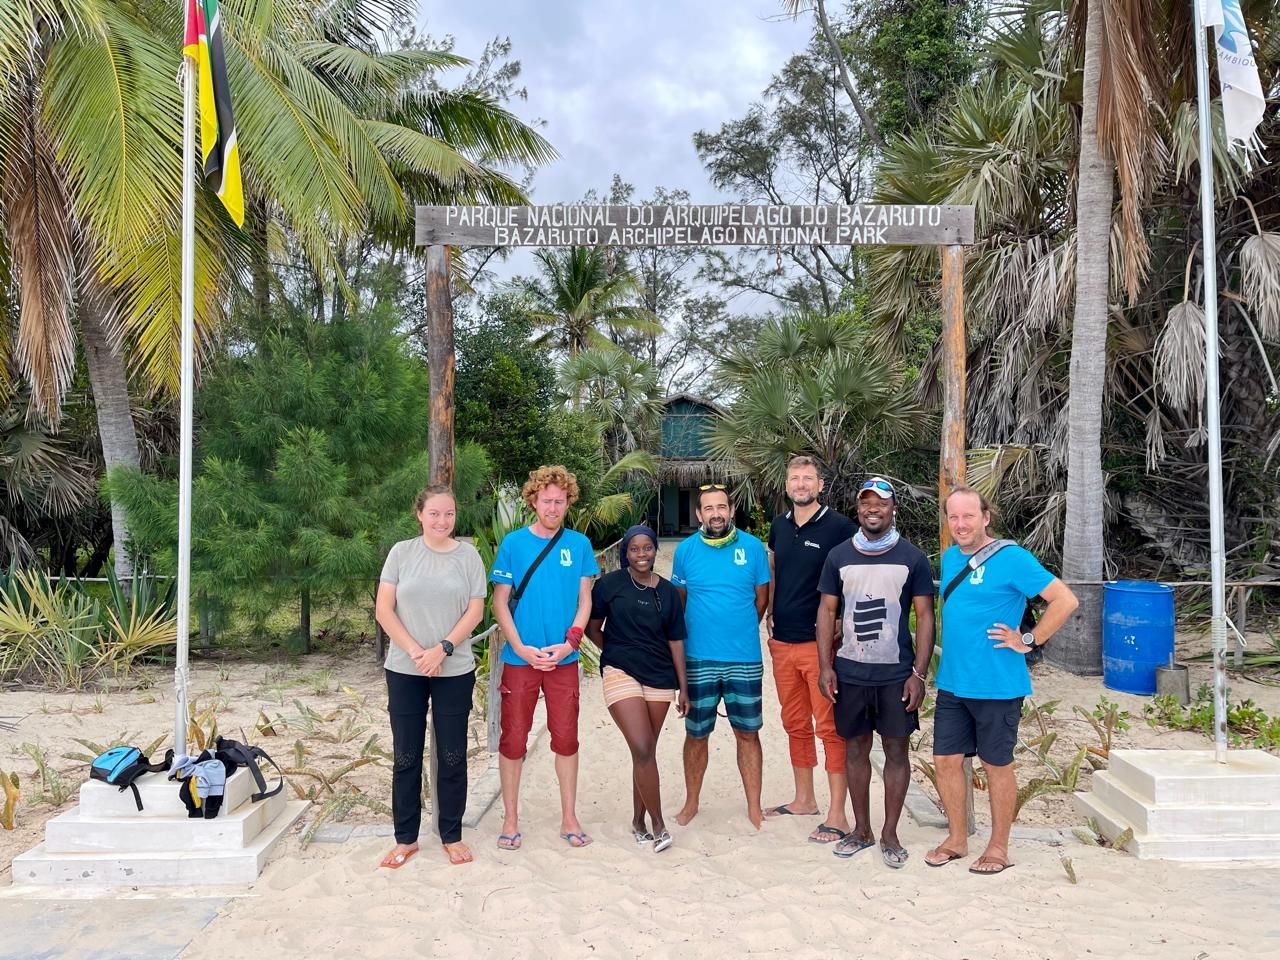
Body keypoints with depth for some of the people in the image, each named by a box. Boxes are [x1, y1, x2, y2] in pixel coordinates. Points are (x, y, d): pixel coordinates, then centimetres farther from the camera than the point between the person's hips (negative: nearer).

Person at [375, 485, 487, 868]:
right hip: (404, 670, 1)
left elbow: (475, 611, -2)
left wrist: (443, 649, -13)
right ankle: (405, 838, 21)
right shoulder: (401, 552, 1)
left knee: (452, 755, 7)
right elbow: (384, 610, -2)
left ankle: (451, 836, 21)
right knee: (406, 756, 8)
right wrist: (415, 651, -10)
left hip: (455, 670, 0)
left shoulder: (468, 555, 0)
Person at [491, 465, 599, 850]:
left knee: (566, 738, 8)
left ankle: (569, 818, 22)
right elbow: (500, 602, -2)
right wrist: (521, 648, -13)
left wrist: (569, 642, -10)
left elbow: (584, 600, 4)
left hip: (564, 658, 1)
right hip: (520, 658, -1)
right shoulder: (513, 543, -2)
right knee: (513, 739, 6)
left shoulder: (578, 544, 2)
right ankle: (510, 819, 21)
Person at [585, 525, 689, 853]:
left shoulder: (667, 591, 5)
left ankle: (638, 820, 25)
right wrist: (615, 652, 4)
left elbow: (676, 641, 7)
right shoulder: (609, 584, -3)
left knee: (646, 752, 10)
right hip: (621, 674, -3)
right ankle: (658, 824, 1)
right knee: (642, 749, -13)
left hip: (660, 678, 3)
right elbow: (592, 627, 7)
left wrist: (683, 687, 6)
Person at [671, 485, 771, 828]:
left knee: (748, 734, 8)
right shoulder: (686, 550, 0)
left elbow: (761, 598, 8)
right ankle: (691, 803, 28)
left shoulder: (752, 547, -2)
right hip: (698, 659, 0)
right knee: (696, 734, 10)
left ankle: (754, 807, 22)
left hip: (745, 659, 0)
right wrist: (703, 630, 10)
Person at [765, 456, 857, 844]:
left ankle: (837, 814, 5)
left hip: (821, 643, -6)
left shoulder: (839, 527, -9)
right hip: (782, 642, 6)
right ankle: (804, 799, 31)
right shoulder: (779, 525, 9)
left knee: (830, 728, -2)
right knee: (795, 725, 17)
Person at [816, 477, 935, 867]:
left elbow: (925, 616, -1)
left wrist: (919, 673, -7)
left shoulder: (913, 557, -2)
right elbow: (827, 611, 6)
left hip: (897, 673, -2)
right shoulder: (839, 556, 3)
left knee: (896, 750, 5)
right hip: (850, 671, 2)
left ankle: (889, 834, 18)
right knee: (856, 748, 10)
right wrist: (825, 667, -1)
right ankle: (861, 829, 24)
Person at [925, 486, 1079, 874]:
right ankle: (957, 839, 27)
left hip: (997, 686, -6)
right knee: (946, 760, 10)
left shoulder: (1012, 558, -13)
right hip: (952, 683, 6)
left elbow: (1065, 600, -16)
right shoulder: (950, 557, 8)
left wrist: (1028, 641, -14)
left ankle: (999, 848, 24)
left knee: (996, 765, 8)